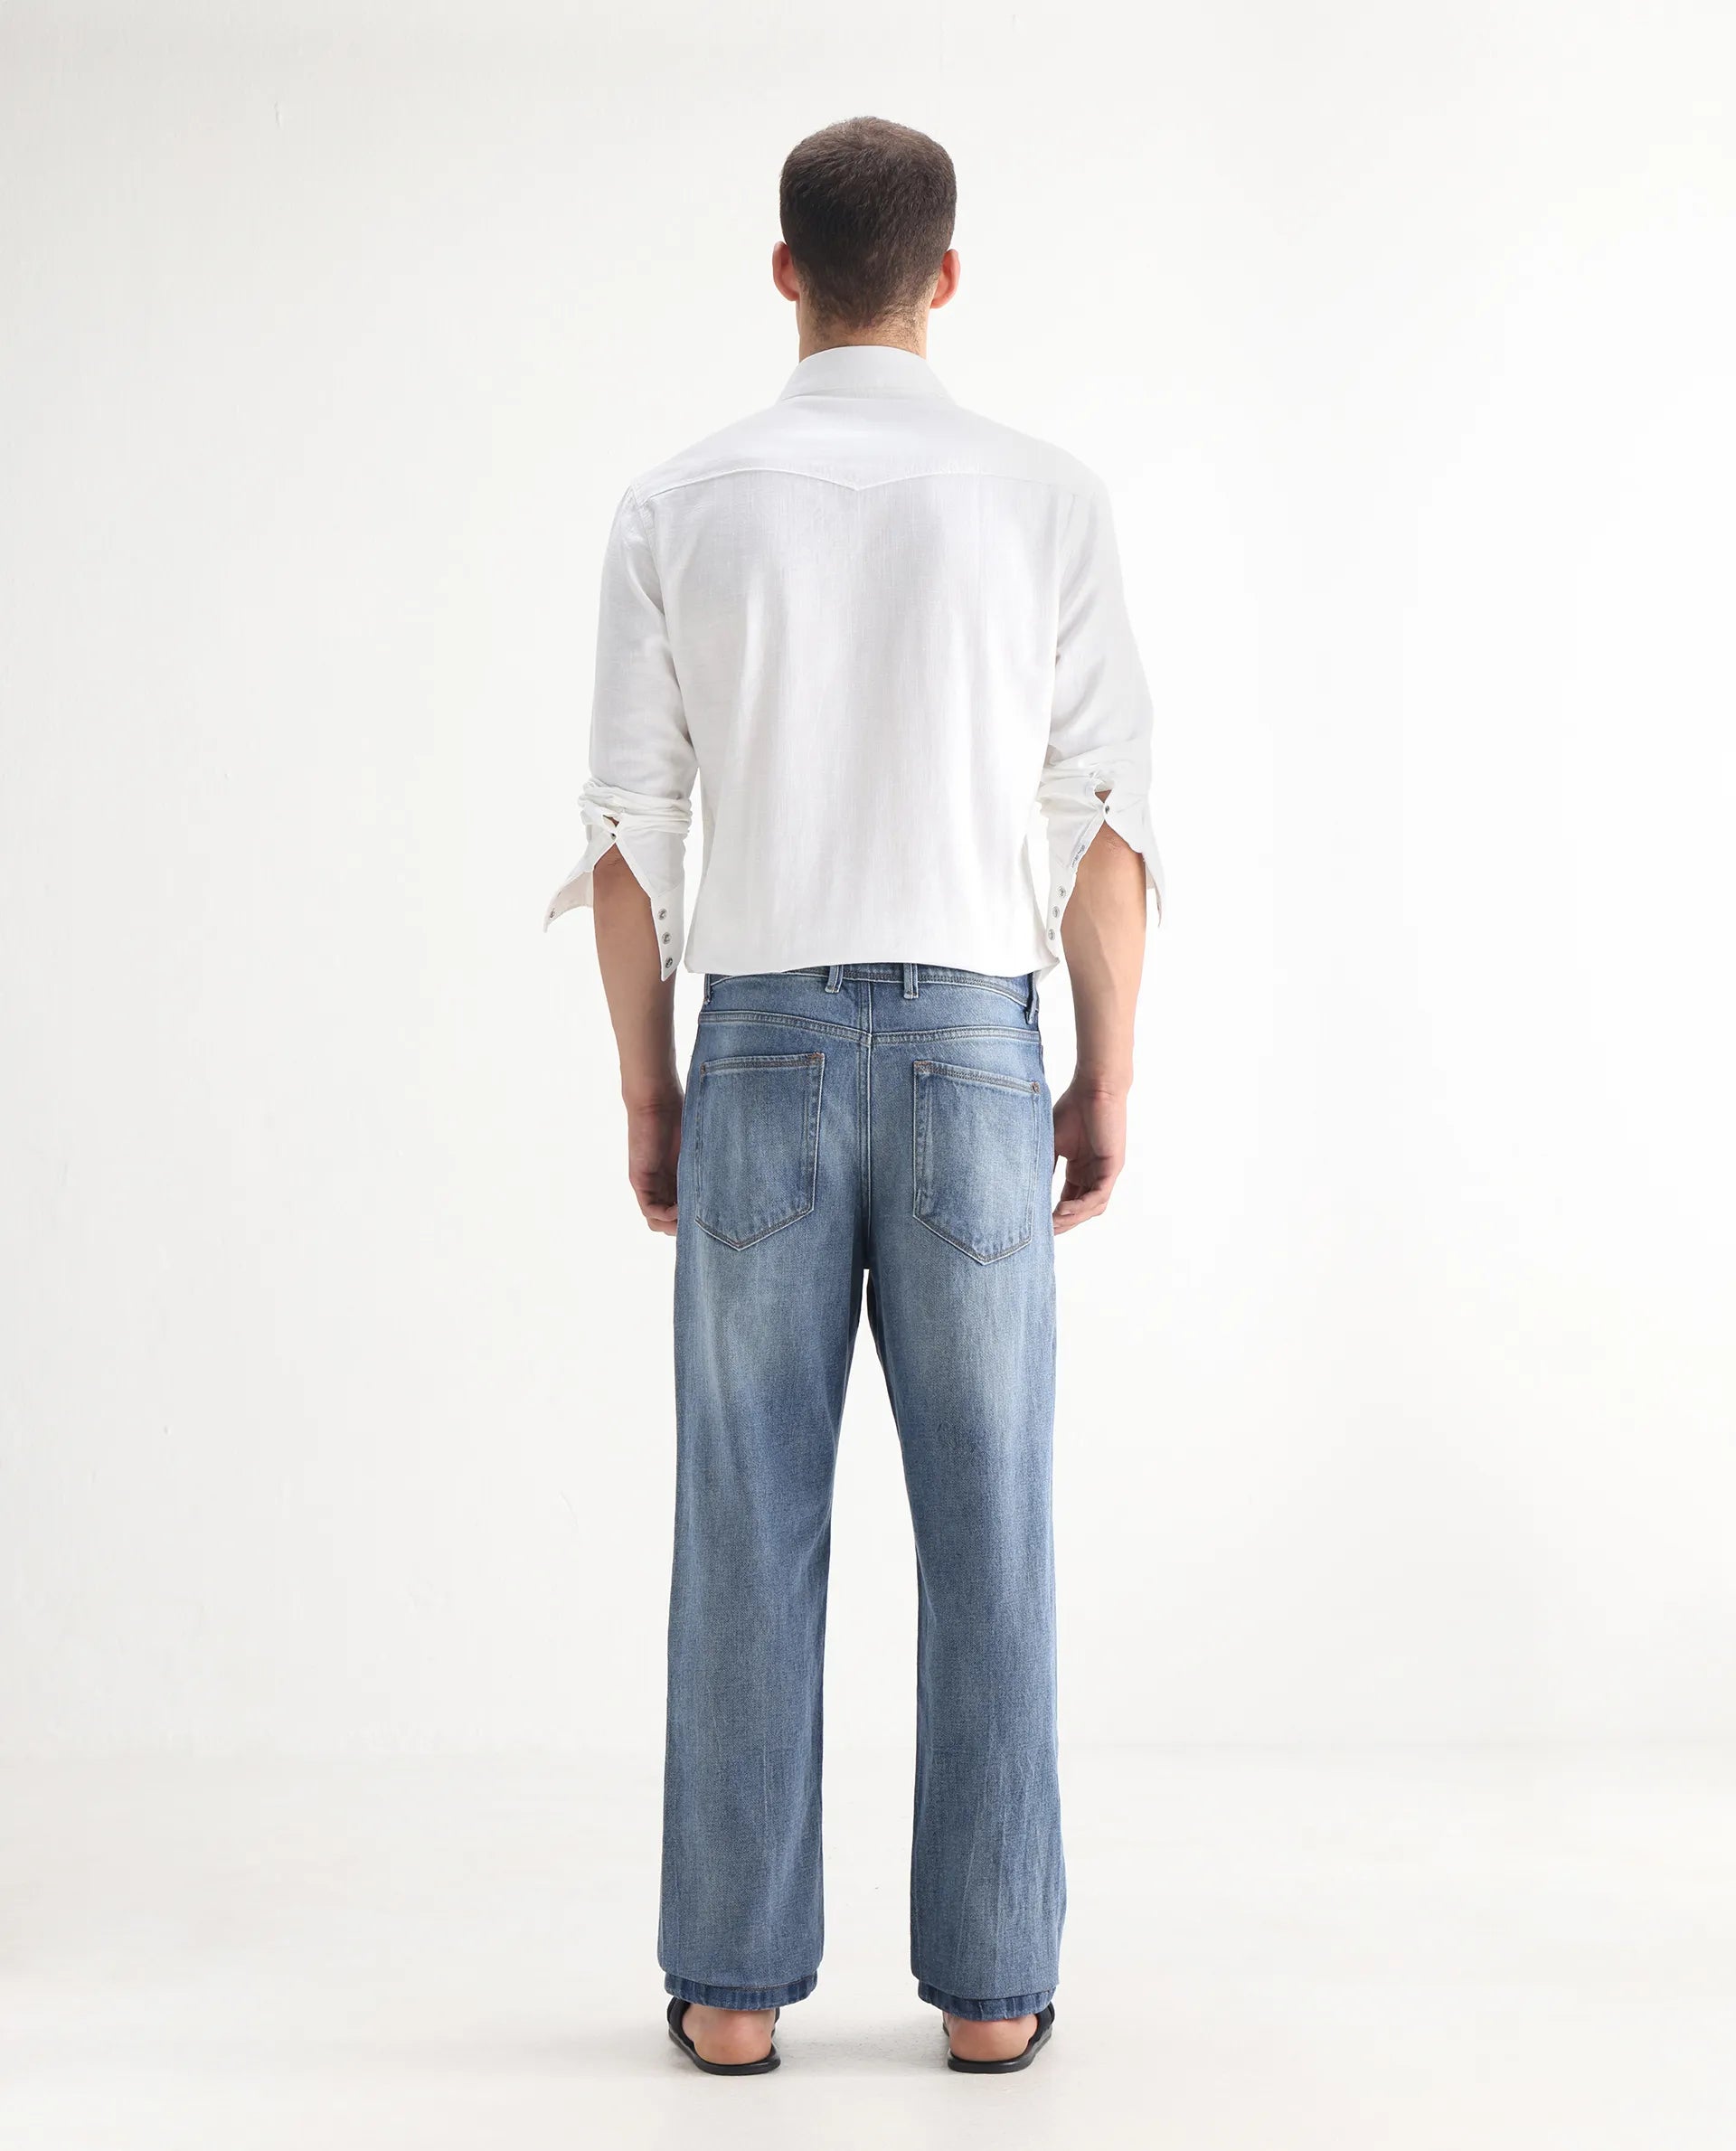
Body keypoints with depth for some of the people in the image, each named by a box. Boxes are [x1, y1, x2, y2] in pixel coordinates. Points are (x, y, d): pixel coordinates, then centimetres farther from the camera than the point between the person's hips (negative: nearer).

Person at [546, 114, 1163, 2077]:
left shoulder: (677, 509, 1)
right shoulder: (1046, 500, -1)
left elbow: (630, 832, 0)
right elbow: (1102, 825, -2)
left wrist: (646, 1090, 10)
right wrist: (1108, 1084, 7)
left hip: (759, 1053, 1)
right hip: (970, 1053, 0)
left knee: (752, 1526, 7)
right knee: (983, 1524, 6)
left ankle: (734, 1981, 12)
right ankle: (989, 1981, 12)